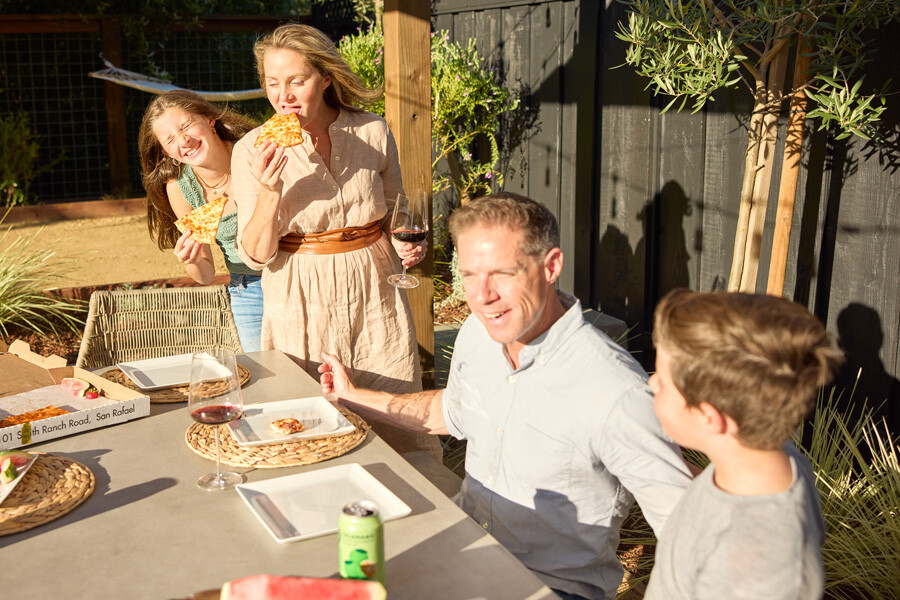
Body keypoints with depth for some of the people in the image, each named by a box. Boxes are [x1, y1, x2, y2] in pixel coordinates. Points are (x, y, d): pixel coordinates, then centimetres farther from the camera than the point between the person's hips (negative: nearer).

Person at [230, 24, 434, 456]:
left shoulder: (372, 132, 0)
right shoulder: (253, 150, -4)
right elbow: (257, 255, -6)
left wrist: (406, 242, -6)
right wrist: (270, 191, -22)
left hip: (374, 294, 2)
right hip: (301, 306, -1)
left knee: (401, 428, 4)